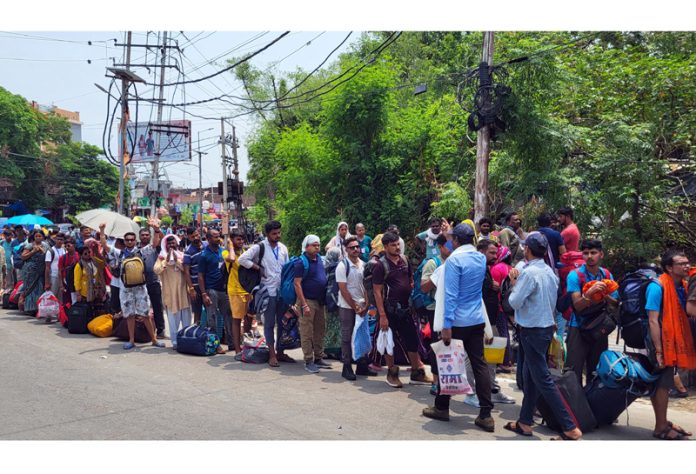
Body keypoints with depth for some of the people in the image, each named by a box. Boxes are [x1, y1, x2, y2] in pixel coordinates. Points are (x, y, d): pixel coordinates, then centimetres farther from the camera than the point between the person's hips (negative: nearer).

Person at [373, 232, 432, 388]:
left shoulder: (404, 260, 6)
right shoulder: (381, 265, -11)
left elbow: (411, 280, 18)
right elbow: (377, 292, -14)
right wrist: (382, 315, -18)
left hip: (406, 307, 6)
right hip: (390, 309, -6)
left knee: (412, 340, 10)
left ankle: (417, 373, 21)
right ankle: (392, 373, 22)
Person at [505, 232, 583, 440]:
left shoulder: (529, 273, -19)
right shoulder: (550, 272, 8)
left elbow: (515, 302, -17)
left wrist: (514, 283, -1)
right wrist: (518, 283, 12)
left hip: (532, 331, -9)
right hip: (547, 326, 9)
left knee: (543, 379, -4)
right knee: (529, 375, 16)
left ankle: (570, 427, -2)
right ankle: (524, 422, 25)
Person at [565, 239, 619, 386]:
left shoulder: (607, 275, 6)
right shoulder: (575, 275, -8)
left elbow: (615, 305, 4)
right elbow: (577, 305, -17)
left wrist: (605, 295, -16)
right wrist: (590, 292, -34)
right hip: (578, 329, -4)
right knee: (574, 372, -7)